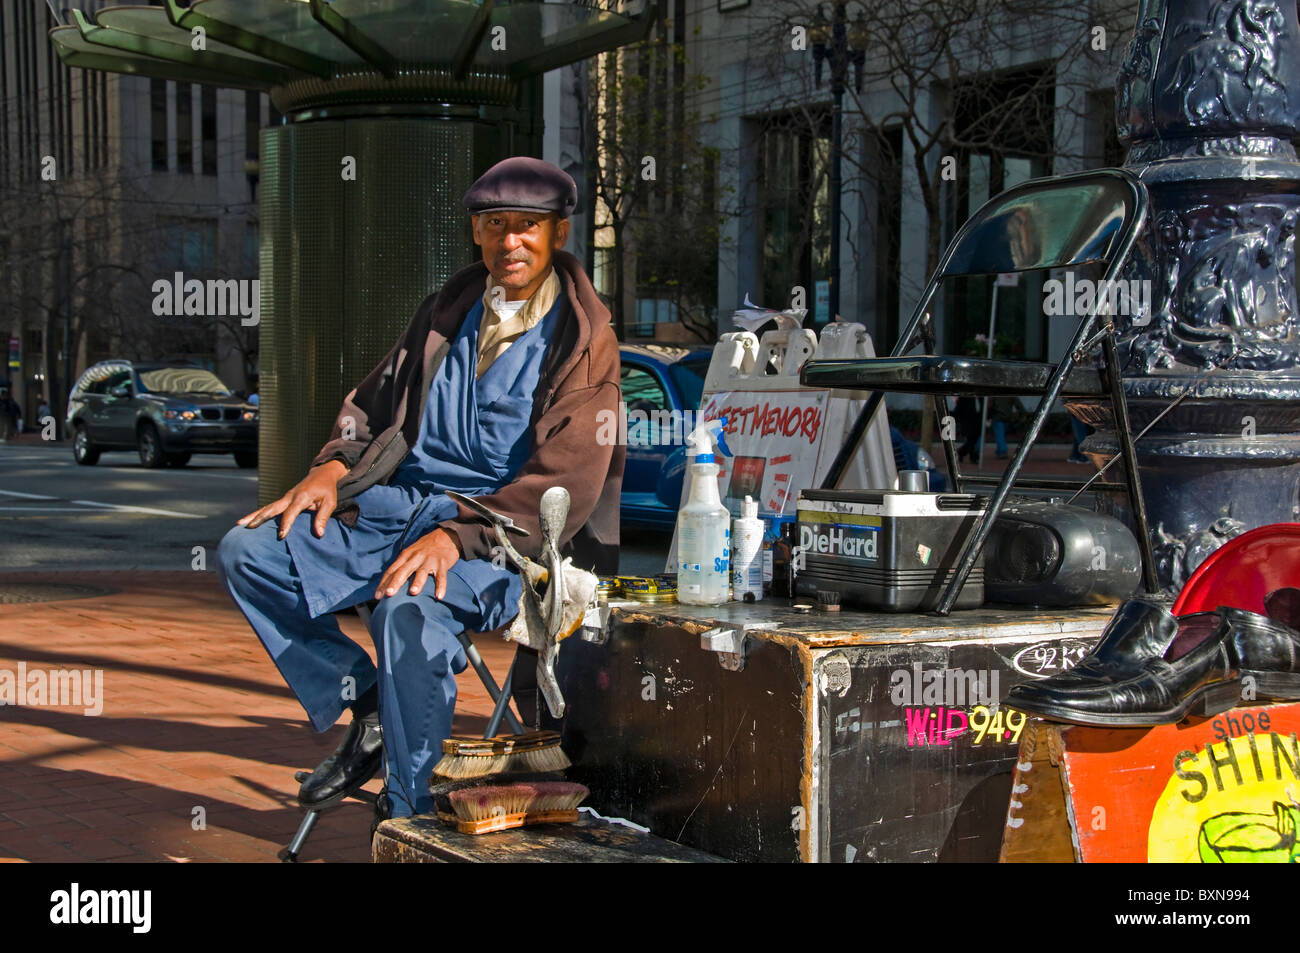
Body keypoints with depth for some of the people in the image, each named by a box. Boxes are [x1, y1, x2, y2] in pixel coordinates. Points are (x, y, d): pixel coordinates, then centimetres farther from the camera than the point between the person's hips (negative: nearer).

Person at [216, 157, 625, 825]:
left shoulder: (586, 340, -5)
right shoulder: (446, 312, 16)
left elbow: (565, 482, -14)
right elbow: (374, 401, 24)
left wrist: (455, 536, -26)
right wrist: (332, 468, 3)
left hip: (498, 534, -7)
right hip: (399, 505, 7)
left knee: (407, 606, -36)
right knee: (246, 553, -8)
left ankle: (411, 815, -19)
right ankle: (366, 704, 2)